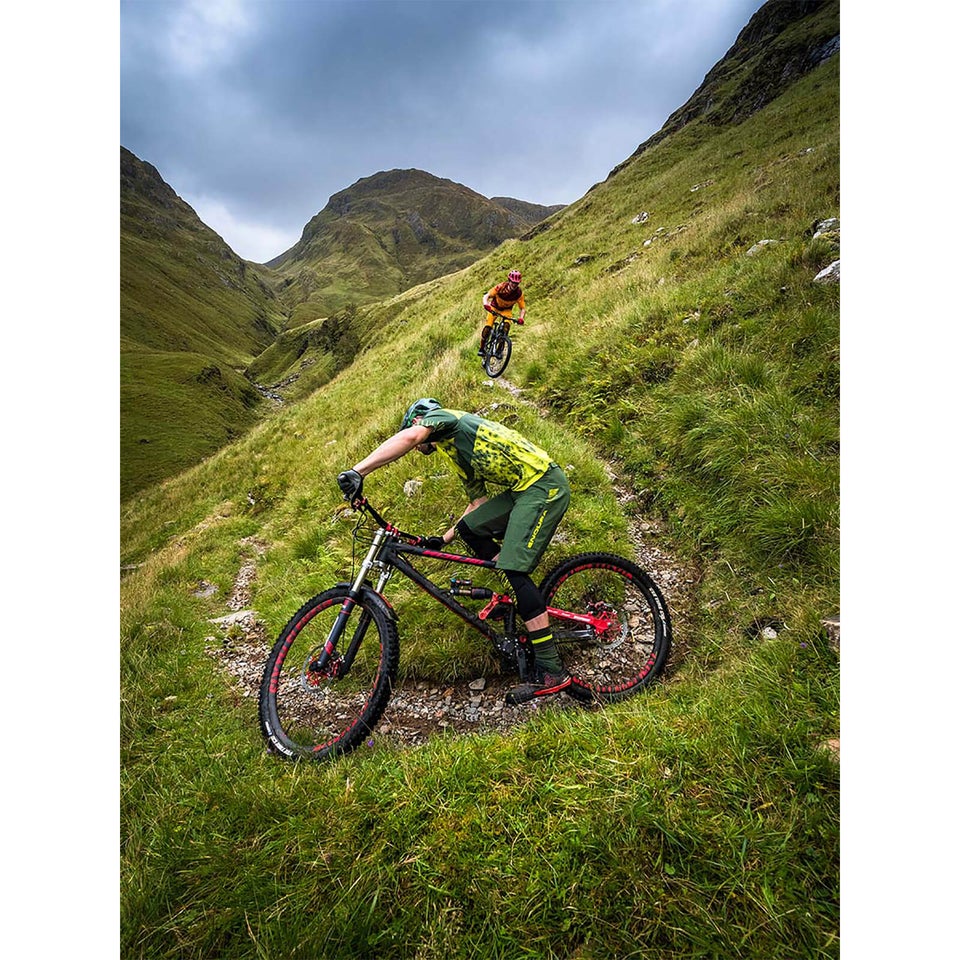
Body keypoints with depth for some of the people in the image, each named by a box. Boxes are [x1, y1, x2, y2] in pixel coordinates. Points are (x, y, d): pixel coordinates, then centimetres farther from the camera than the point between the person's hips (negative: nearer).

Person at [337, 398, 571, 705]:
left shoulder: (441, 416, 2)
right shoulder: (458, 453, 28)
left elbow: (409, 437, -20)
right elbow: (480, 503, 28)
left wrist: (357, 471, -25)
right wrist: (444, 539, 26)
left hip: (544, 484, -10)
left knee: (514, 569, -16)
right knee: (470, 528, 13)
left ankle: (551, 671, -13)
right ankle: (524, 600, 15)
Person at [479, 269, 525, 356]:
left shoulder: (519, 293, -25)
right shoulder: (500, 287, -30)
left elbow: (523, 308, -19)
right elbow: (486, 296, -29)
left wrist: (521, 318, -39)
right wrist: (486, 304, -51)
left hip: (506, 310, 1)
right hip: (494, 307, -1)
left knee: (506, 326, -26)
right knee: (487, 328, -18)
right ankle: (481, 349, 0)